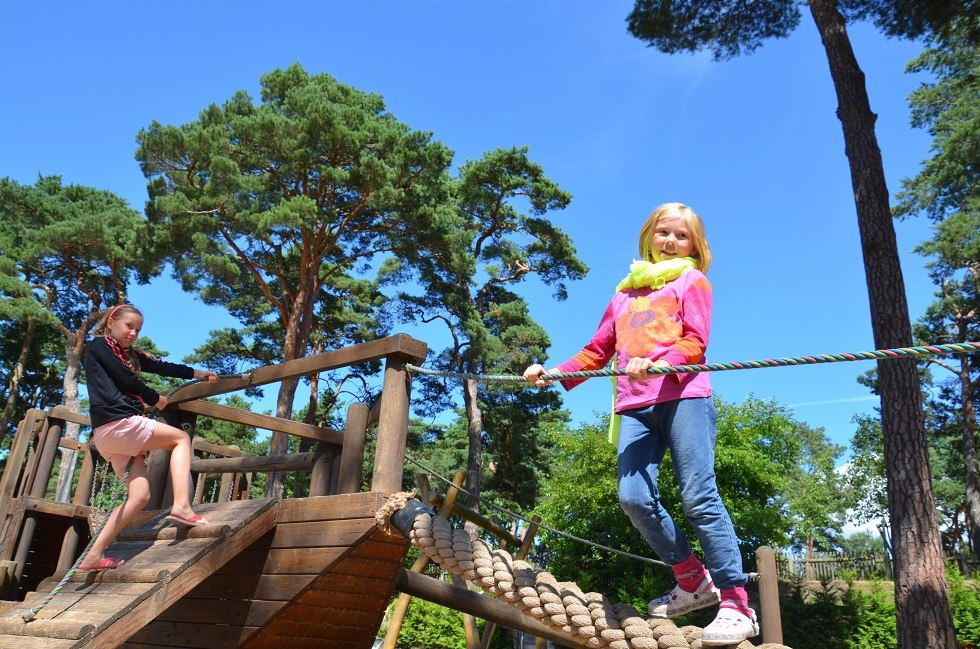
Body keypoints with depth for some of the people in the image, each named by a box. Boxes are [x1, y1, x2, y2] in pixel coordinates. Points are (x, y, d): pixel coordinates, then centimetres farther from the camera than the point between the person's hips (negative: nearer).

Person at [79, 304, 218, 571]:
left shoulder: (128, 355, 25)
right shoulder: (98, 345, 2)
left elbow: (163, 367, 26)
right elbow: (126, 379, -6)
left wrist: (198, 373, 29)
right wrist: (156, 399, 7)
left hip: (111, 434, 8)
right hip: (119, 423, -8)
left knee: (139, 496, 2)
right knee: (181, 438, -1)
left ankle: (94, 556, 2)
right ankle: (181, 505, -18)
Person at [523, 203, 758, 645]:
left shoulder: (692, 281, 15)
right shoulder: (625, 293, 29)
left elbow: (695, 341, -1)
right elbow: (597, 351, 25)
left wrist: (661, 363, -21)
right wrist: (556, 374, 11)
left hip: (683, 395, -4)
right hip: (635, 405, 4)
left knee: (699, 499, -12)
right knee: (634, 498, -11)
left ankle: (736, 604, -6)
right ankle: (694, 582, 8)